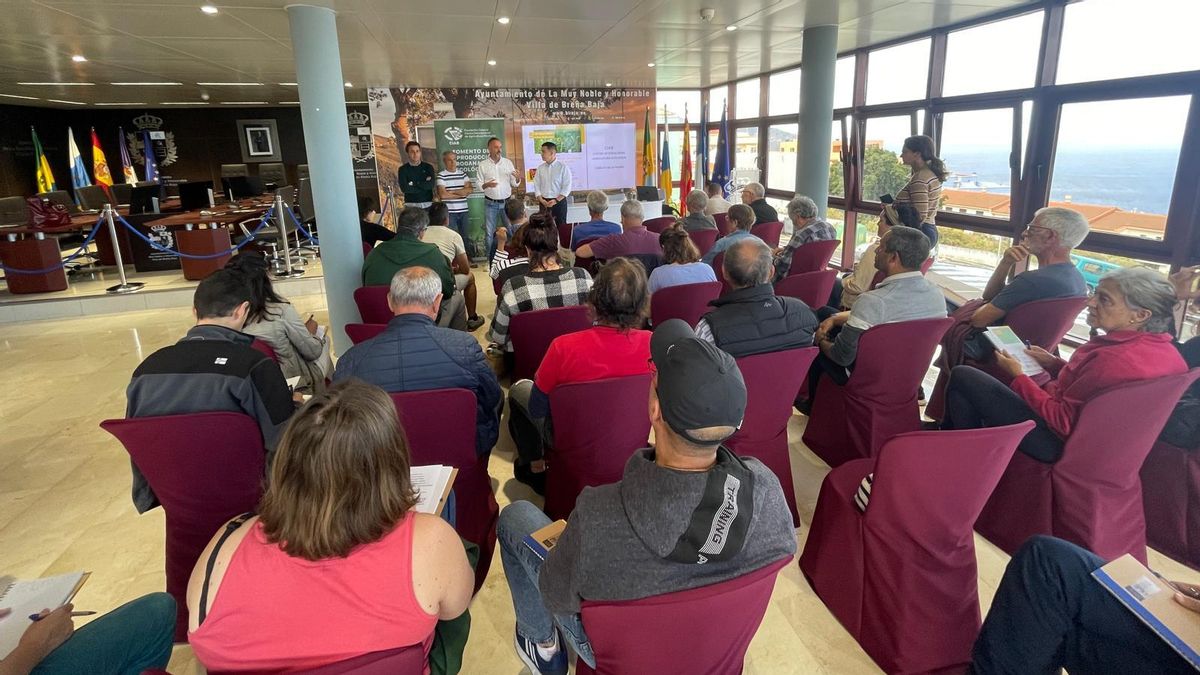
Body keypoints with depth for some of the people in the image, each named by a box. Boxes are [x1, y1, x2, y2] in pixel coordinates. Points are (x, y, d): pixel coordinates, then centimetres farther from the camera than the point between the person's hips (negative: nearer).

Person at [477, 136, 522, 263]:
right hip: (490, 204, -1)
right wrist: (486, 185, -23)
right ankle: (490, 259, 13)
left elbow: (514, 184, 4)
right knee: (490, 233, 4)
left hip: (506, 202, 1)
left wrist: (518, 178, -18)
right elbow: (478, 184, -2)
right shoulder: (482, 164, -1)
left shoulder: (508, 162, 3)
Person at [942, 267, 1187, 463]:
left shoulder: (1114, 358, -31)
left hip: (1056, 442, -10)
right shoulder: (1164, 348, -1)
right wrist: (1055, 364, 7)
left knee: (961, 376, -4)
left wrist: (1018, 375, -16)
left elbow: (1063, 421, -25)